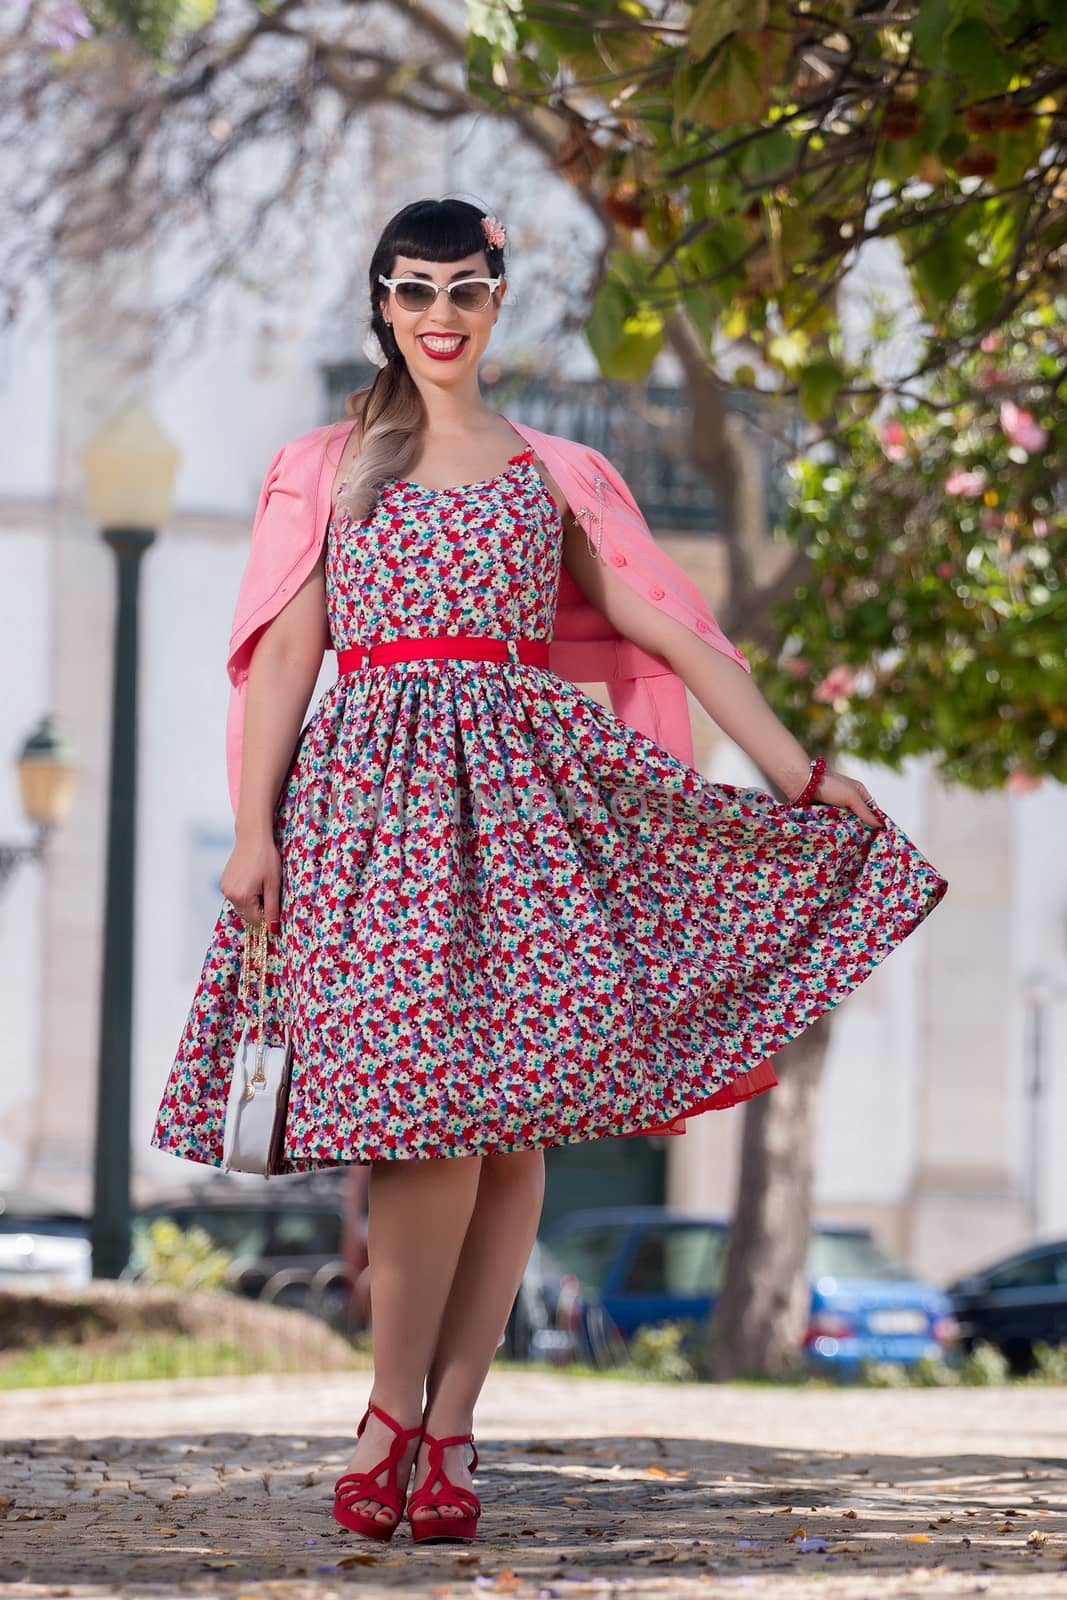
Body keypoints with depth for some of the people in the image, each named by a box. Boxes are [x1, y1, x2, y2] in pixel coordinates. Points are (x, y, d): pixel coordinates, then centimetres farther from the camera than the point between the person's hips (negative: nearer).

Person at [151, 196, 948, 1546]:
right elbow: (287, 649, 8)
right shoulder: (332, 466, 13)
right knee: (430, 1099, -16)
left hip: (519, 789, 2)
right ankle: (396, 1407, -4)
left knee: (509, 1117, -7)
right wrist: (253, 825, -1)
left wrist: (801, 772, 8)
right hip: (375, 792, -2)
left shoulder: (550, 473, 15)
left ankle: (446, 1421, -1)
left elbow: (671, 631, 13)